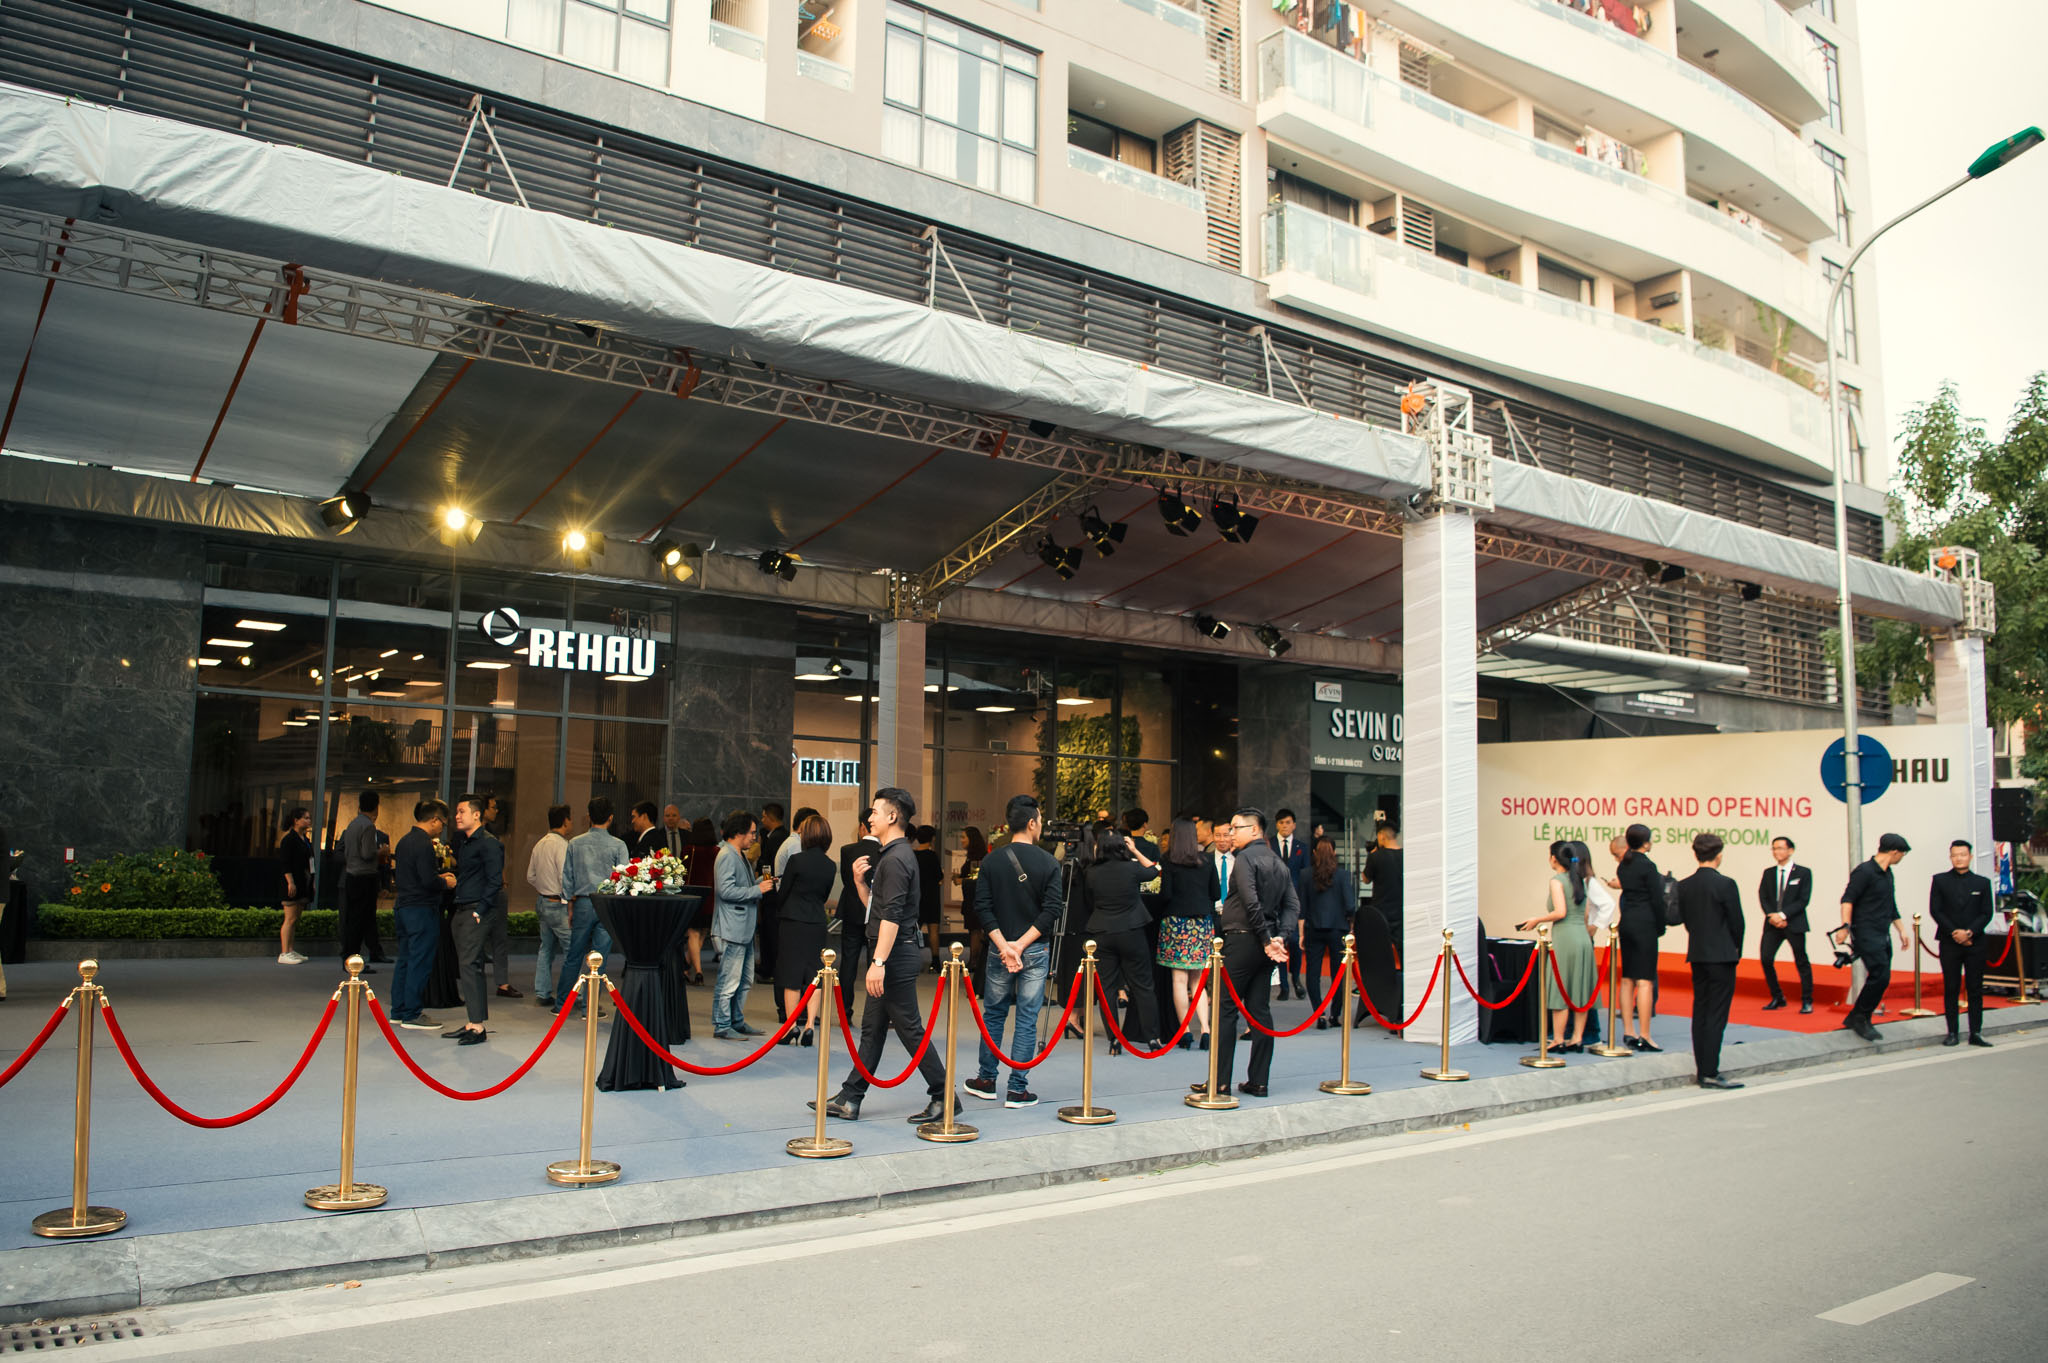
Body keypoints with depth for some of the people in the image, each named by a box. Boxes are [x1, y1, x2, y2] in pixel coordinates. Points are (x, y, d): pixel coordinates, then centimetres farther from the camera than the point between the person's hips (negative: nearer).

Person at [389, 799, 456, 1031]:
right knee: (419, 962, -3)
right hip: (421, 910, -10)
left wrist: (438, 876, 14)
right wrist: (446, 882, -4)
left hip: (403, 906, 10)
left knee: (404, 960, 15)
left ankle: (398, 1011, 20)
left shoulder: (404, 841, 12)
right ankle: (411, 1015, 0)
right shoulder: (424, 845, -17)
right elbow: (428, 881, -24)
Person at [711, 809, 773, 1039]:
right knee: (729, 981, -5)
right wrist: (757, 889, -18)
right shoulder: (727, 856, -14)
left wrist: (760, 881, 11)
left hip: (744, 928, 11)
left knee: (745, 980, 15)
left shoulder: (740, 856, 19)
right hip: (731, 929, -11)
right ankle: (722, 1026, 2)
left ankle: (738, 1022, 24)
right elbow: (726, 890, -23)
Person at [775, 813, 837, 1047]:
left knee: (791, 977, 4)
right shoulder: (830, 865, 3)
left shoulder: (796, 859, -12)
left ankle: (792, 1028, 8)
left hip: (793, 922, -4)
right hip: (817, 922, 4)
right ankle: (810, 1025, 3)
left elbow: (784, 890, -4)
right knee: (814, 976, 8)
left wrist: (780, 913, 13)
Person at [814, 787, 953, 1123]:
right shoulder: (890, 855, 16)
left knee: (909, 1028, -4)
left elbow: (891, 916, -24)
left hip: (896, 956, -11)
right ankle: (849, 1100, 16)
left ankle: (943, 1096, 4)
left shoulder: (896, 859, -16)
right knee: (872, 1028, 12)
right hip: (889, 954, 11)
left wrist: (878, 962, -26)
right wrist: (859, 880, 5)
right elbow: (874, 906, 21)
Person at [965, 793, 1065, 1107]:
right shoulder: (1049, 863, -6)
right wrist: (1021, 945, -12)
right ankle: (1017, 1089, 7)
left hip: (998, 949, 2)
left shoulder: (992, 861, -1)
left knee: (993, 1014, 16)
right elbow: (1052, 911, -13)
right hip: (1036, 951, -2)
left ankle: (986, 1080, 25)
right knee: (1027, 1019, 5)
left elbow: (983, 908, -7)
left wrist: (1004, 945, -9)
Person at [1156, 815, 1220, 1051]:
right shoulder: (1207, 859, 5)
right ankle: (1205, 1029, 0)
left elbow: (1165, 894, -9)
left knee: (1180, 979, 1)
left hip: (1177, 921, -3)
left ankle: (1185, 1031, 0)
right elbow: (1217, 893, 8)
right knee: (1197, 979, 10)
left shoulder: (1169, 861, -5)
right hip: (1203, 922, 3)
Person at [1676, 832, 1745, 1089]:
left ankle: (1701, 1070, 14)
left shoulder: (1684, 886, 3)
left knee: (1700, 1012, 10)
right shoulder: (1725, 884, -13)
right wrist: (1736, 950, 9)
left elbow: (1685, 920, 8)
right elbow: (1736, 922, -8)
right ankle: (1710, 1073, -5)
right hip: (1721, 957, -6)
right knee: (1716, 1015, -4)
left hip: (1696, 956, 6)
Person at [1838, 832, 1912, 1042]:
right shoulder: (1864, 871, -12)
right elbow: (1847, 899, -18)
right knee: (1880, 976, -16)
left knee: (1880, 978, 6)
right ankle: (1859, 1018, -4)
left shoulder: (1887, 873, 17)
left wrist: (1900, 930, 28)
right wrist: (1845, 926, -27)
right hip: (1866, 934, -9)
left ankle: (1856, 1019, 15)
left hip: (1883, 935, 9)